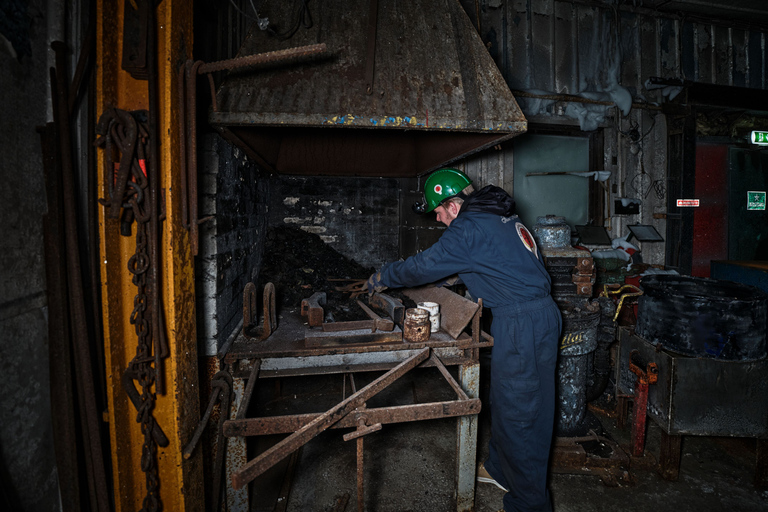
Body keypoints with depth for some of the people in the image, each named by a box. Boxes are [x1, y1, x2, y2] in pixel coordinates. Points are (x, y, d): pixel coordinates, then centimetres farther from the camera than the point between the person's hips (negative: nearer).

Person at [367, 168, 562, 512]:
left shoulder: (470, 228, -16)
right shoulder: (498, 216, 14)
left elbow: (425, 266, -13)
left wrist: (382, 279, 1)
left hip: (521, 324, -10)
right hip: (541, 313, 10)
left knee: (517, 413, 2)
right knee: (505, 399, 21)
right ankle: (499, 469, 40)